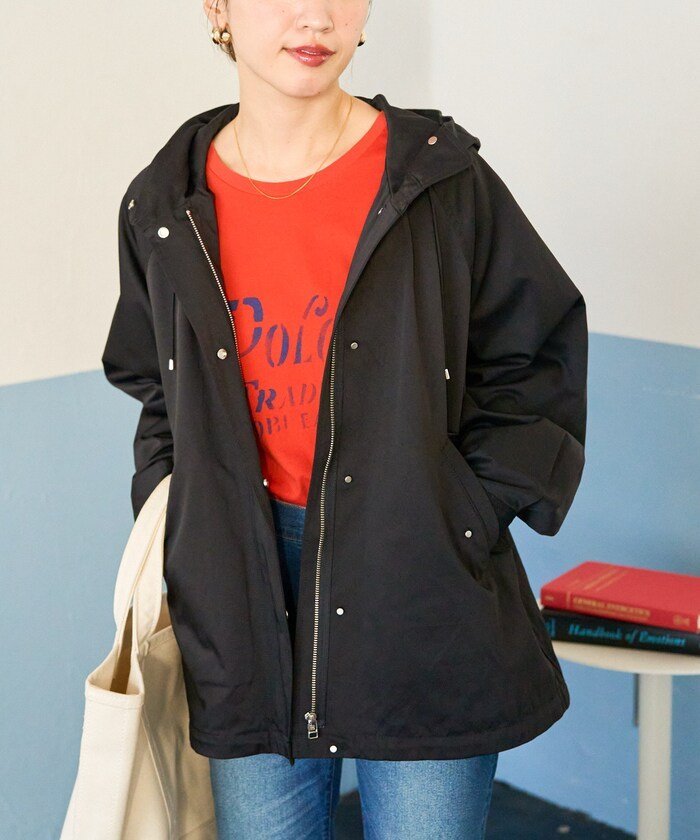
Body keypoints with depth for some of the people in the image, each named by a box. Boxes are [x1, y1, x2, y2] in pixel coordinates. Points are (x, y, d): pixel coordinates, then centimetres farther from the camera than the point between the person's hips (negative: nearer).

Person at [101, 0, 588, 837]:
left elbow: (535, 366, 1)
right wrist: (169, 535, 6)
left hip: (423, 596, -2)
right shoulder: (164, 208, 3)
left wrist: (462, 525, -7)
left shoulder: (442, 177, -6)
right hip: (244, 602, 3)